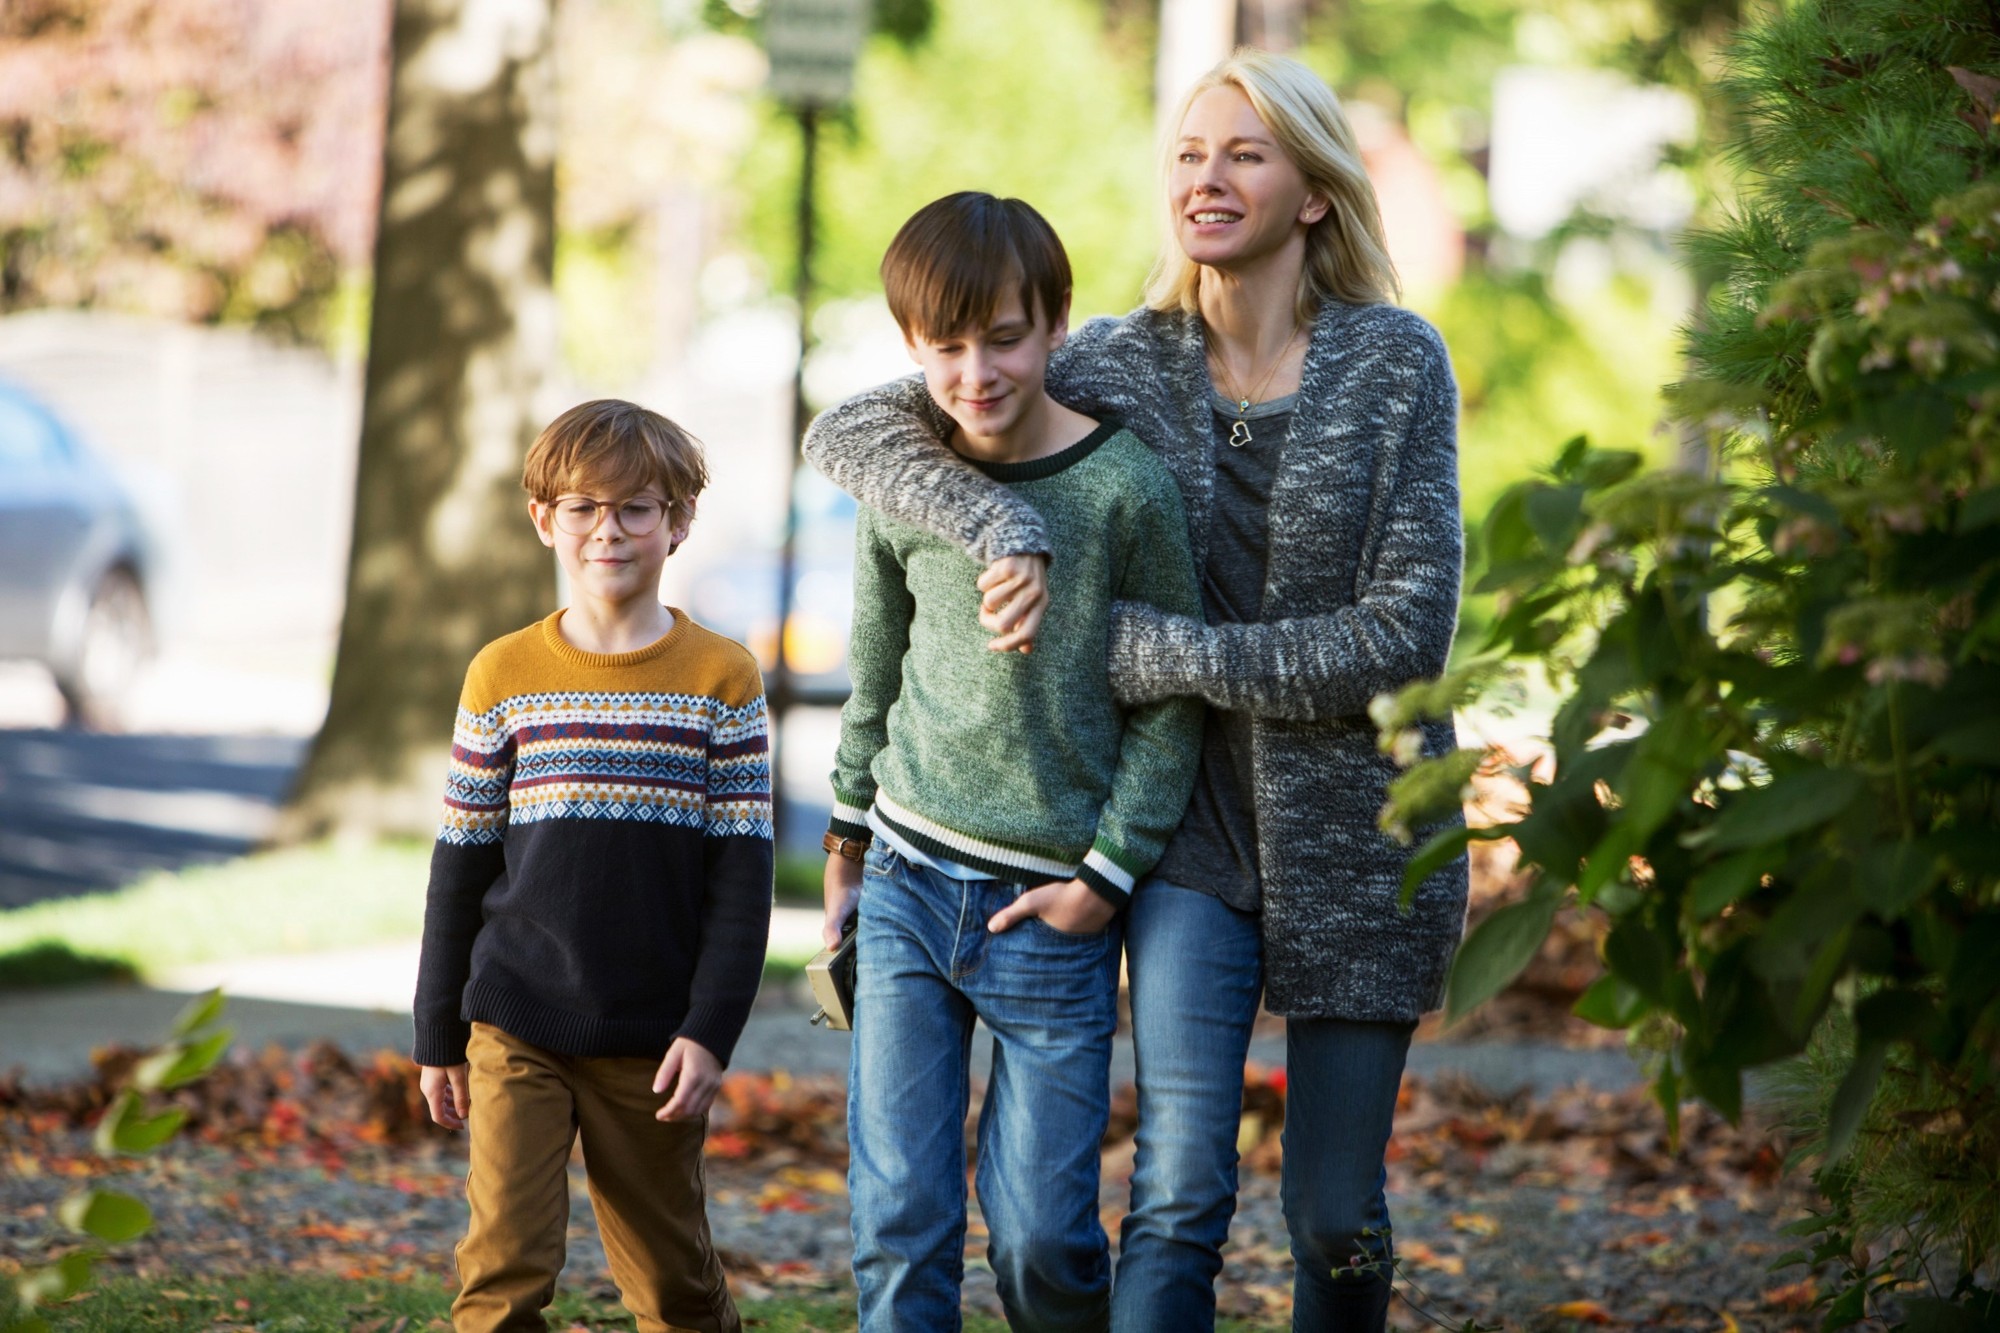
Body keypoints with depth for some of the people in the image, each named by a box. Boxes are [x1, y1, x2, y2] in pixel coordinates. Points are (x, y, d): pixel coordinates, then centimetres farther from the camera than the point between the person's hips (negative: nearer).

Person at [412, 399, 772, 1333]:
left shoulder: (721, 679, 0)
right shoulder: (503, 677, 2)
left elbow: (742, 872, -1)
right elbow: (461, 865, 7)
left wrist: (711, 1028, -9)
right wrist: (438, 1036, 8)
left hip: (652, 1042, 0)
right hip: (518, 1029, 0)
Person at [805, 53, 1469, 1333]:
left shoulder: (1397, 362, -6)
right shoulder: (1121, 362, 0)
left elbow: (1404, 634, -13)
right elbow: (850, 432, 0)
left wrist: (1154, 651, -14)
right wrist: (1002, 525, -18)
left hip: (1358, 840, -1)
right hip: (1196, 831, 1)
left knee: (1337, 1219, 6)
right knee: (1180, 1197, -11)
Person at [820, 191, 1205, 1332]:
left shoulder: (1127, 489, -10)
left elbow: (1173, 701, -4)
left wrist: (1105, 878, -8)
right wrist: (848, 841, 19)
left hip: (1051, 905, -3)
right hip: (905, 890, 3)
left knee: (1041, 1234, -1)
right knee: (900, 1219, -1)